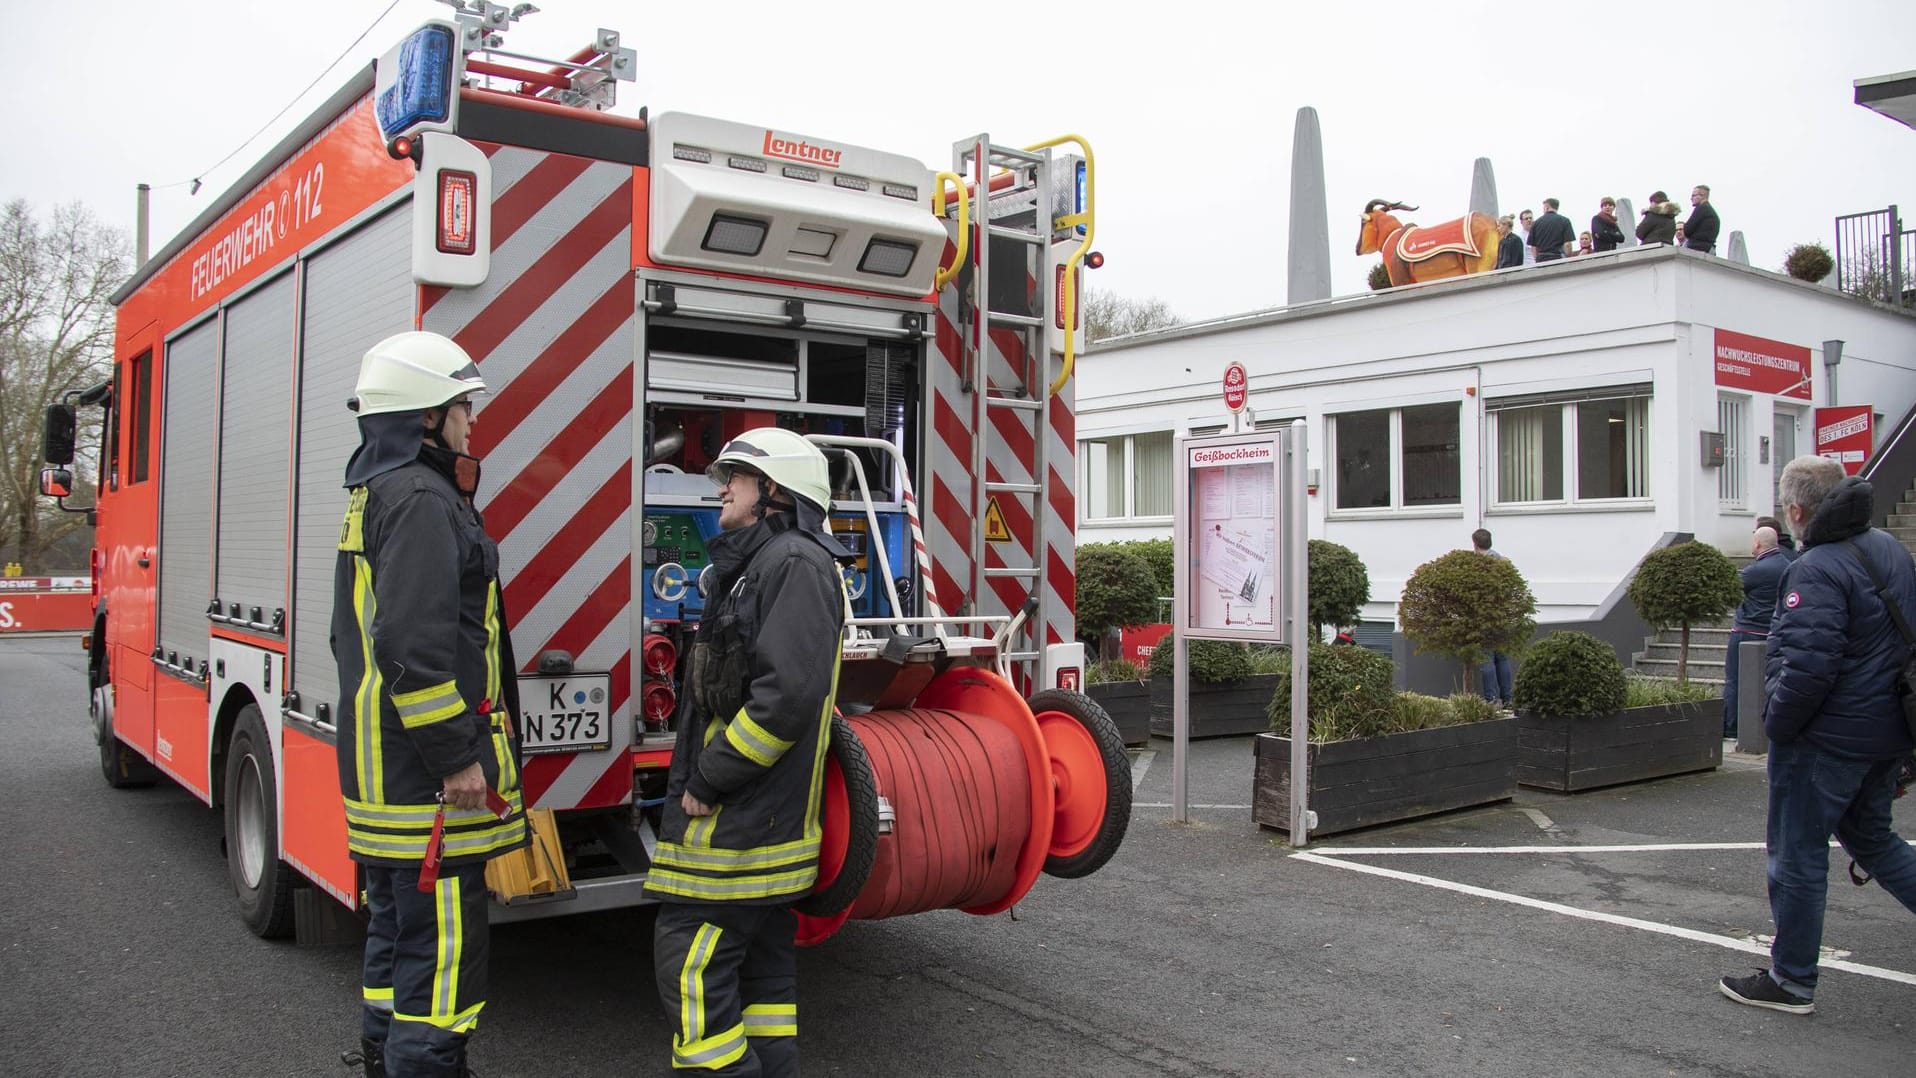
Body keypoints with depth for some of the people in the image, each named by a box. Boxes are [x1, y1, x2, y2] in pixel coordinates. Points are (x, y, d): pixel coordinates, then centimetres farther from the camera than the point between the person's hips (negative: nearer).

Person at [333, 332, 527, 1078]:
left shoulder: (375, 495, 19)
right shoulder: (422, 498, -15)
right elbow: (414, 642, -25)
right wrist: (456, 756, -22)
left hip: (383, 765, 11)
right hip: (427, 774, -11)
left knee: (396, 932, 21)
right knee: (439, 947, -5)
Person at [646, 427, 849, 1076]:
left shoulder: (797, 562, -13)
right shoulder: (756, 565, 18)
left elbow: (786, 694, -24)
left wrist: (706, 783, -18)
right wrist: (700, 781, 12)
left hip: (739, 826, -10)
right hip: (764, 821, 10)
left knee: (691, 966, -8)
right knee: (760, 966, 14)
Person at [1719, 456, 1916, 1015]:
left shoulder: (1816, 571, -22)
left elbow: (1808, 667, -28)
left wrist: (1777, 726, -14)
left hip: (1826, 739, -9)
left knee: (1798, 854, 4)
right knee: (1870, 837, 26)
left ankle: (1791, 981, 14)